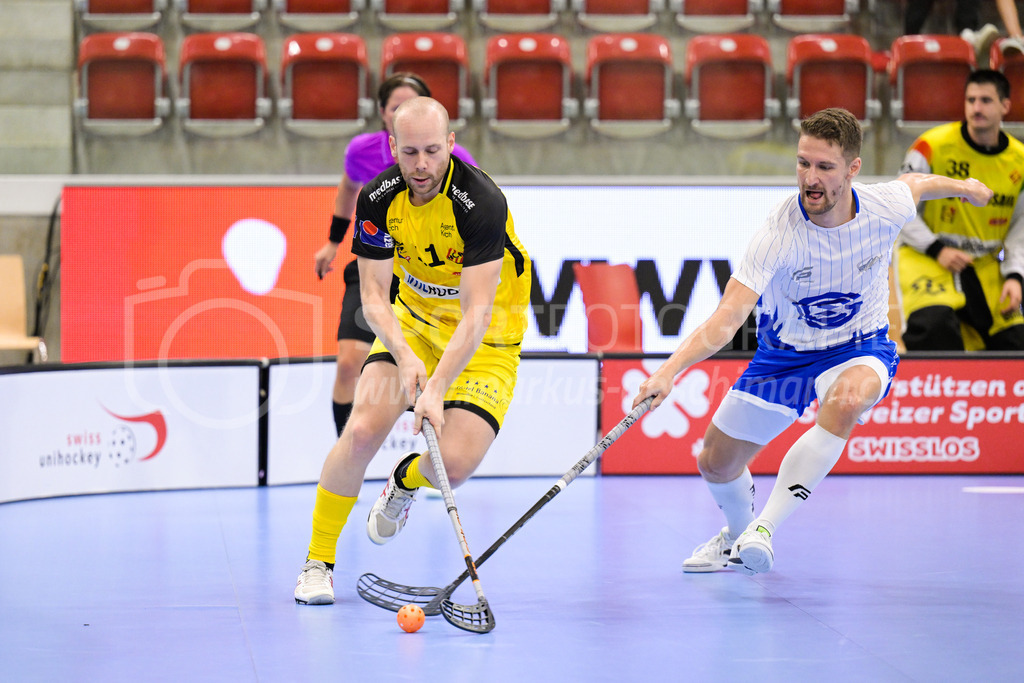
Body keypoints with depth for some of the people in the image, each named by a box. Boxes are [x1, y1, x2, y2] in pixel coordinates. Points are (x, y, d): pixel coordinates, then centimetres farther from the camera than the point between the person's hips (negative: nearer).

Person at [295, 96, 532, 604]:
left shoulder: (482, 203, -29)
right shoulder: (378, 199, -15)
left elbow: (477, 314, -33)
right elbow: (373, 296, -13)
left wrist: (437, 388, -43)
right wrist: (405, 356, -32)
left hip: (486, 340, -3)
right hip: (412, 323, 3)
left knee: (455, 463, -19)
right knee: (364, 429, -17)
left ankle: (407, 481, 21)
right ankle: (317, 562, 0)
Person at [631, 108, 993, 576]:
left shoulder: (887, 206, -23)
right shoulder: (776, 235, -31)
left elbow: (916, 182, 5)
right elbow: (727, 318, -38)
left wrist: (963, 186, 26)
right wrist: (669, 370, -54)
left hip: (859, 348, -1)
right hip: (784, 354, 1)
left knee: (845, 402, -37)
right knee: (716, 464, 8)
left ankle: (764, 530, -33)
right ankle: (737, 533, 45)